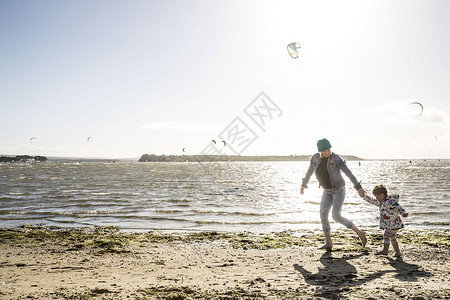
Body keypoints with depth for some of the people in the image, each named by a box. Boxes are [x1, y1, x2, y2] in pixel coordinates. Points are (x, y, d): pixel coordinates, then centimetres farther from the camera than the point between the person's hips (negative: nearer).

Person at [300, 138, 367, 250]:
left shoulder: (336, 159, -20)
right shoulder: (315, 157, -3)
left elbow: (348, 173, -26)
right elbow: (309, 171, 12)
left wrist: (358, 188, -32)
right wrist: (303, 184, 23)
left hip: (339, 190, -5)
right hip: (327, 191, 5)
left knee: (336, 217, -16)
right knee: (323, 215, -9)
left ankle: (359, 232, 3)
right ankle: (328, 243, 1)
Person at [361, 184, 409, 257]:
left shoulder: (391, 202, -19)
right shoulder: (380, 202, 9)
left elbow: (398, 207, -31)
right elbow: (371, 200, 18)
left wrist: (404, 213, -47)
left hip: (394, 223, -10)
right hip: (389, 224, 10)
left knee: (386, 235, -9)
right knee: (392, 238, 14)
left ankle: (385, 250, -2)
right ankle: (397, 252, 21)